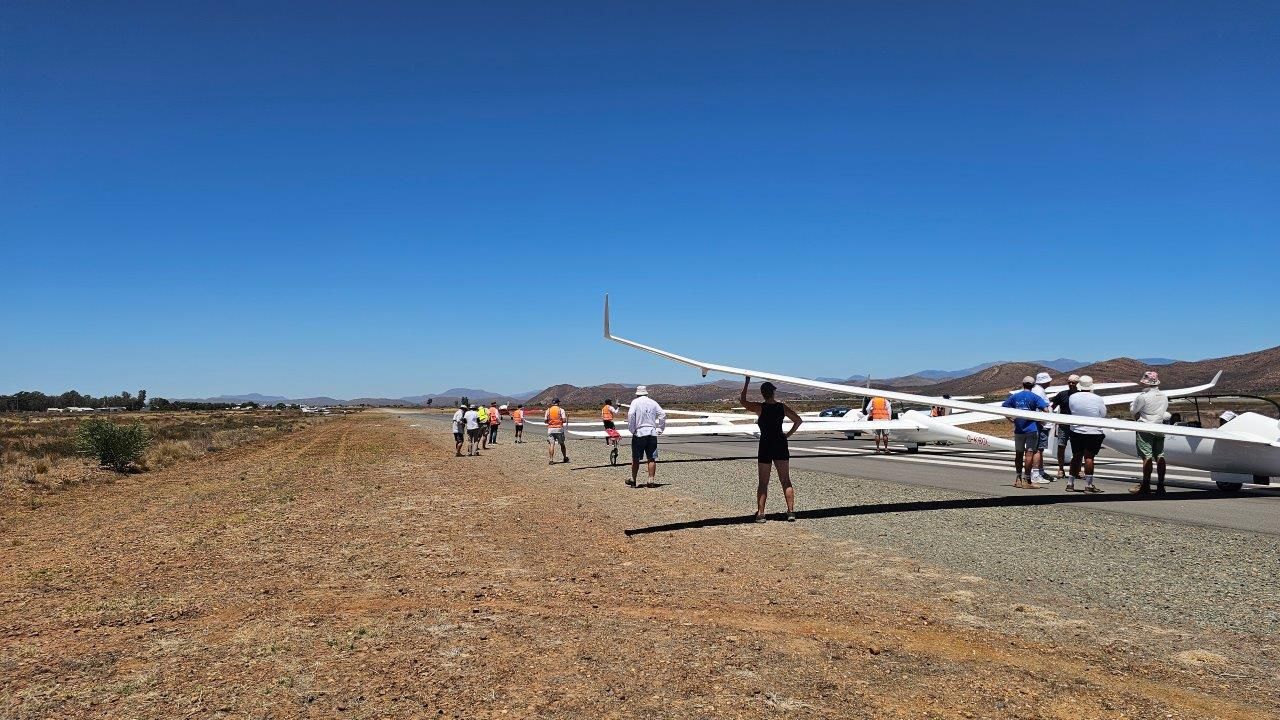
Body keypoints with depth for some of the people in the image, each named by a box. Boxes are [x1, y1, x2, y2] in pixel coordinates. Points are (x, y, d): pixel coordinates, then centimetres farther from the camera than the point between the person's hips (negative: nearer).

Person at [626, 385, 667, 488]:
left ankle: (633, 481, 14)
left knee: (635, 459, 7)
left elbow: (630, 415, -15)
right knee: (652, 459, 4)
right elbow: (662, 414, 2)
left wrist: (632, 429, -6)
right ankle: (651, 481, 1)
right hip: (652, 433, 3)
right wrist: (660, 429, 9)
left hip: (639, 433, -2)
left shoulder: (635, 402, -1)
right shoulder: (653, 402, 9)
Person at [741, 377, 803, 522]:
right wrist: (788, 434, 12)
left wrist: (746, 383, 6)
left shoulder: (760, 408, -11)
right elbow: (798, 420, 8)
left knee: (763, 483, 5)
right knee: (786, 481, 7)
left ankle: (760, 513, 4)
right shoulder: (782, 407, 1)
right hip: (781, 445, 3)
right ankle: (791, 511, 1)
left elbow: (742, 400, 0)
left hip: (765, 446, -3)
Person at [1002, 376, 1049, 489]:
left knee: (1018, 453, 13)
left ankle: (1018, 479, 19)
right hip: (1031, 429, -4)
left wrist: (1011, 419, 11)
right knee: (1029, 453, -4)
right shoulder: (1034, 397, -6)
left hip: (1018, 429, 4)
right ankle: (1027, 481, -5)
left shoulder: (1014, 396, 7)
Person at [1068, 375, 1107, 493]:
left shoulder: (1072, 398, -5)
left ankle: (1070, 483, 17)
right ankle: (1088, 485, -1)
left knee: (1076, 457, 12)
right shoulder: (1097, 399, -12)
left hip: (1076, 431, 3)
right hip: (1093, 432, -3)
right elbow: (1104, 414, 0)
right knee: (1089, 457, -2)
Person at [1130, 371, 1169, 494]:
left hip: (1145, 430, -6)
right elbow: (1164, 412, 15)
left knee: (1147, 457, -5)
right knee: (1160, 457, 8)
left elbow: (1134, 411, -7)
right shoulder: (1164, 397, 8)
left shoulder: (1143, 396, -15)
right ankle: (1160, 485, 12)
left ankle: (1146, 485, -3)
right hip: (1159, 429, 6)